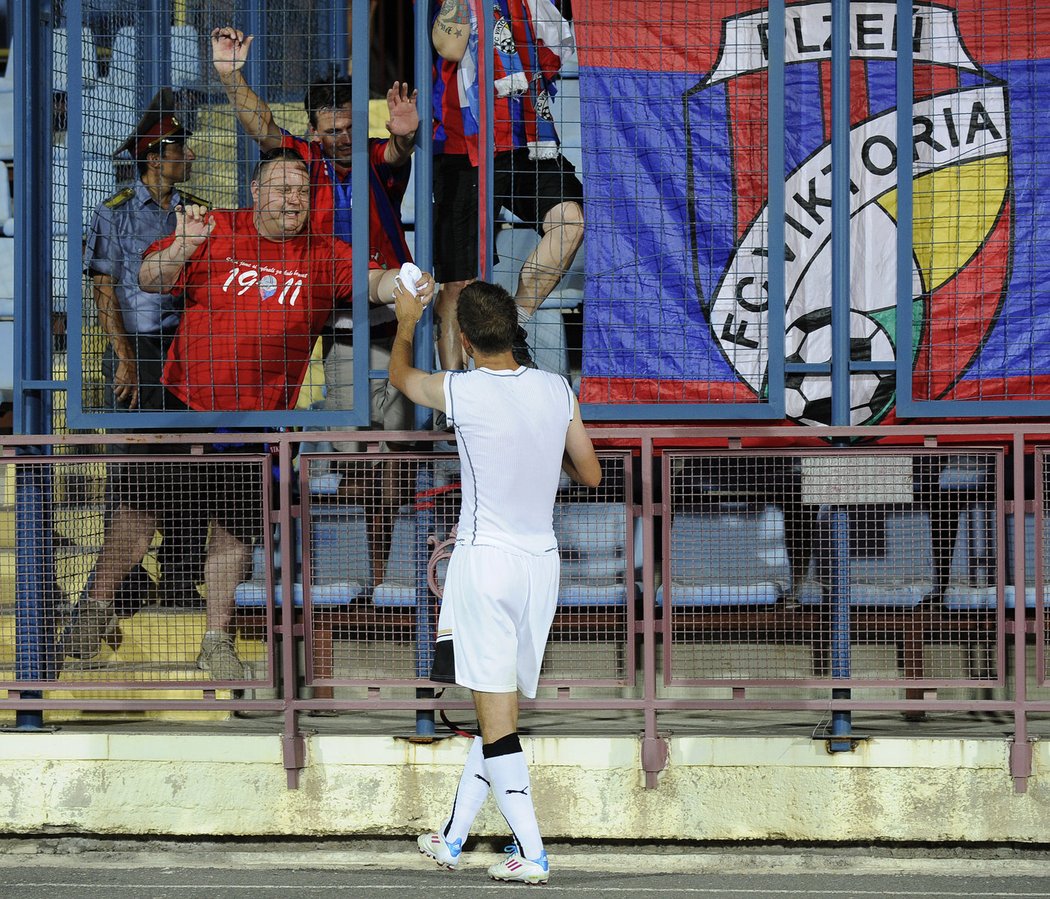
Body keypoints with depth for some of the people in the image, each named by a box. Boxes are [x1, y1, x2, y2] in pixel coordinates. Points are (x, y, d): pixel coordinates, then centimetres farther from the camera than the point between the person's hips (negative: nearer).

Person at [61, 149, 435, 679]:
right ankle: (96, 611, 21)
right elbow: (149, 281, -2)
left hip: (257, 417, 1)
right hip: (184, 403, -1)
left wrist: (404, 284, -37)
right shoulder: (217, 230, -1)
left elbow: (369, 281, -15)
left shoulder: (321, 255, 1)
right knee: (143, 506, 4)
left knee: (235, 528, 5)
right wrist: (182, 247, -22)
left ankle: (216, 642, 19)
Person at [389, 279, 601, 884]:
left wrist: (407, 321, 31)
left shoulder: (461, 392, -11)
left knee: (497, 715, -3)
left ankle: (532, 855, -8)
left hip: (486, 558, -6)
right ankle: (453, 838, 23)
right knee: (501, 707, 13)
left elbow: (401, 374, 12)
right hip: (543, 561, 6)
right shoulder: (559, 390, 0)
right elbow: (591, 475, 11)